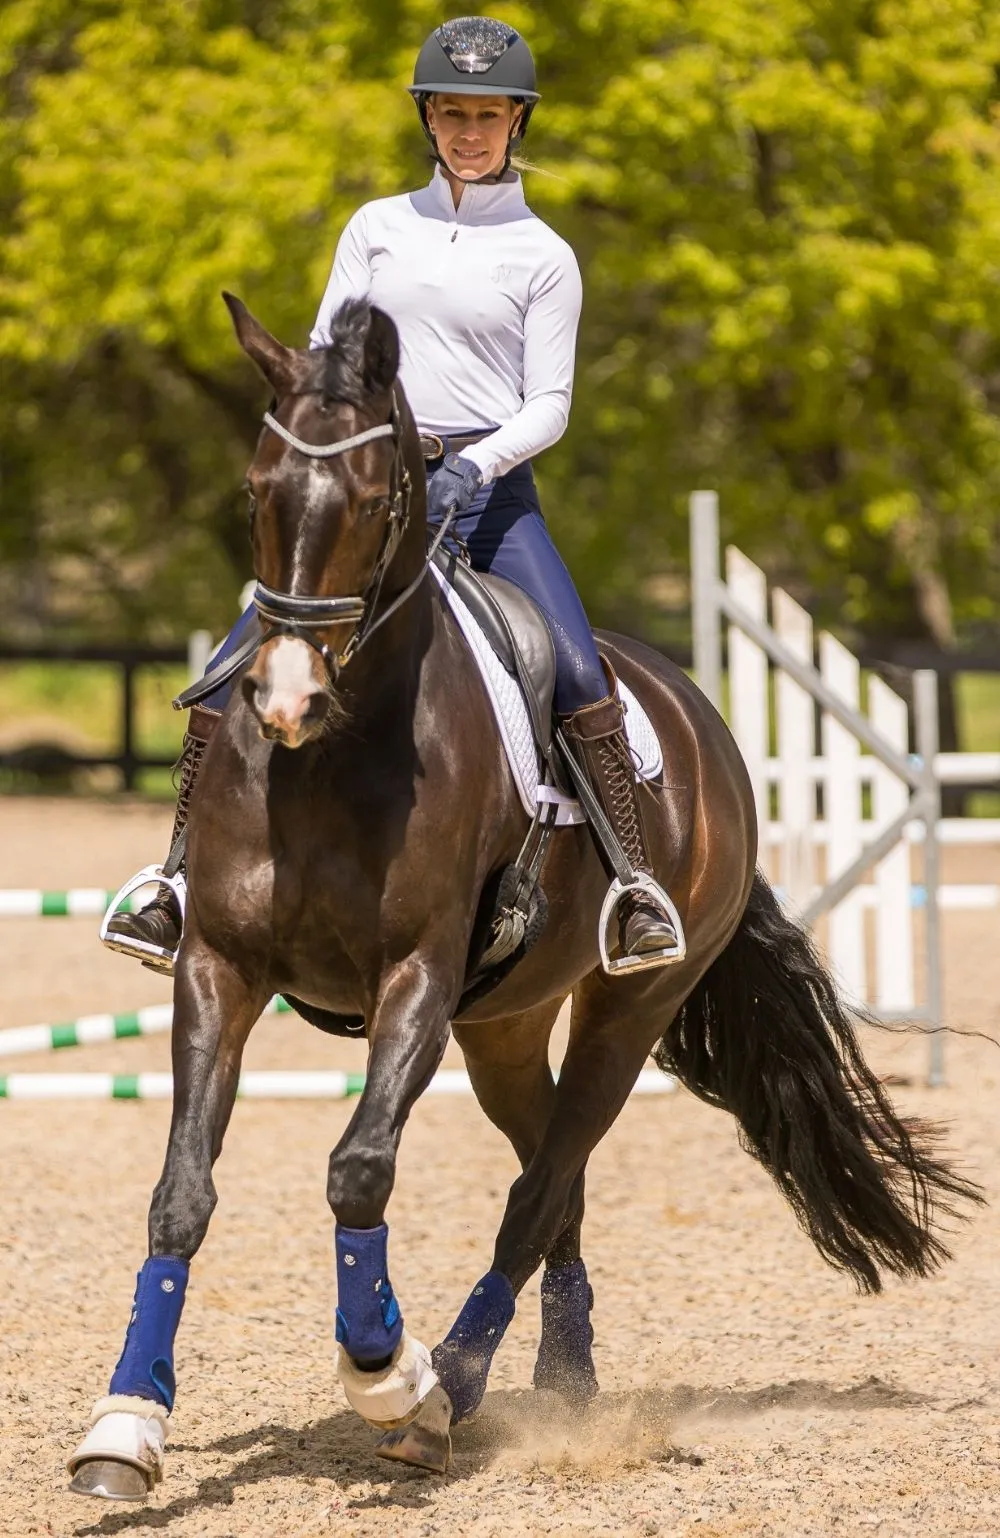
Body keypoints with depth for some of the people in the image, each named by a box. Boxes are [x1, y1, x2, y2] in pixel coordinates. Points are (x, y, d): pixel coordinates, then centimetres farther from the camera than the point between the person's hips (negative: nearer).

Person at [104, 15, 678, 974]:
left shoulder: (541, 256, 5)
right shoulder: (378, 229, 12)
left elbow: (548, 405, 0)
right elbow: (325, 356, 9)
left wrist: (475, 465, -18)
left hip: (489, 490, -2)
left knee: (579, 672, -23)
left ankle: (635, 886, -15)